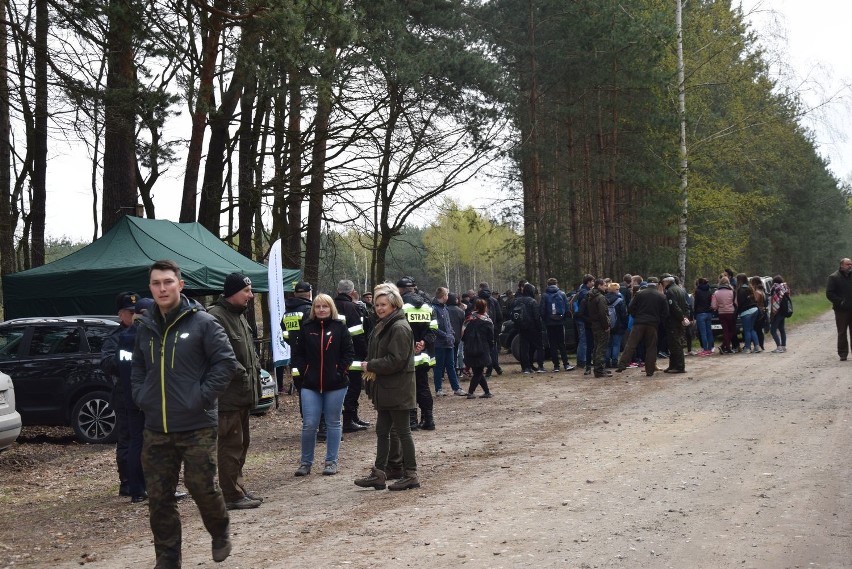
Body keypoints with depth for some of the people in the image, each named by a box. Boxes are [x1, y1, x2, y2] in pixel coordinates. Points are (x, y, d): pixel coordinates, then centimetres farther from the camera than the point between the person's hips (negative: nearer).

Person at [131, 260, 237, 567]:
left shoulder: (202, 322, -7)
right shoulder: (145, 327, 9)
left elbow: (226, 362, -9)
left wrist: (203, 396, -14)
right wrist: (140, 396, 7)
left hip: (196, 426, -5)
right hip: (155, 429, 5)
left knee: (203, 487, 1)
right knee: (159, 497, 7)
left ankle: (220, 534, 30)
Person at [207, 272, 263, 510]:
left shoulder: (239, 315, 16)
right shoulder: (217, 317, -17)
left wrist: (255, 370, 13)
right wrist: (242, 374, -18)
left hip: (243, 393, 11)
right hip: (228, 394, -11)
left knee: (242, 442, 17)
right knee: (231, 444, -5)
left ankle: (238, 488, 27)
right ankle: (232, 495, 0)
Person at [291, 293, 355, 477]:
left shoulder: (340, 327, 0)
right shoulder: (306, 328, 5)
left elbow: (349, 352, 0)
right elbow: (297, 353, 8)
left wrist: (340, 371, -7)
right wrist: (303, 371, -3)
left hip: (335, 385, -1)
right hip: (310, 385, 1)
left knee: (333, 423, 8)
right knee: (309, 424, -2)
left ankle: (331, 461, 18)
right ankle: (306, 462, 11)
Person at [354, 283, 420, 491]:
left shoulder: (400, 328, -16)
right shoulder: (382, 326, 14)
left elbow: (395, 360, -22)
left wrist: (370, 366, -13)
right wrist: (371, 367, 6)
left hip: (398, 390, -10)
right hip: (385, 388, 10)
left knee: (402, 431, -1)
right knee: (382, 431, 12)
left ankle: (411, 474, 8)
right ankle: (378, 474, 19)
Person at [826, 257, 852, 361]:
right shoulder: (834, 277, -2)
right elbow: (829, 293, -7)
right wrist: (840, 302, -16)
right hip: (841, 310, -4)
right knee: (842, 333, 2)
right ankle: (843, 354, 8)